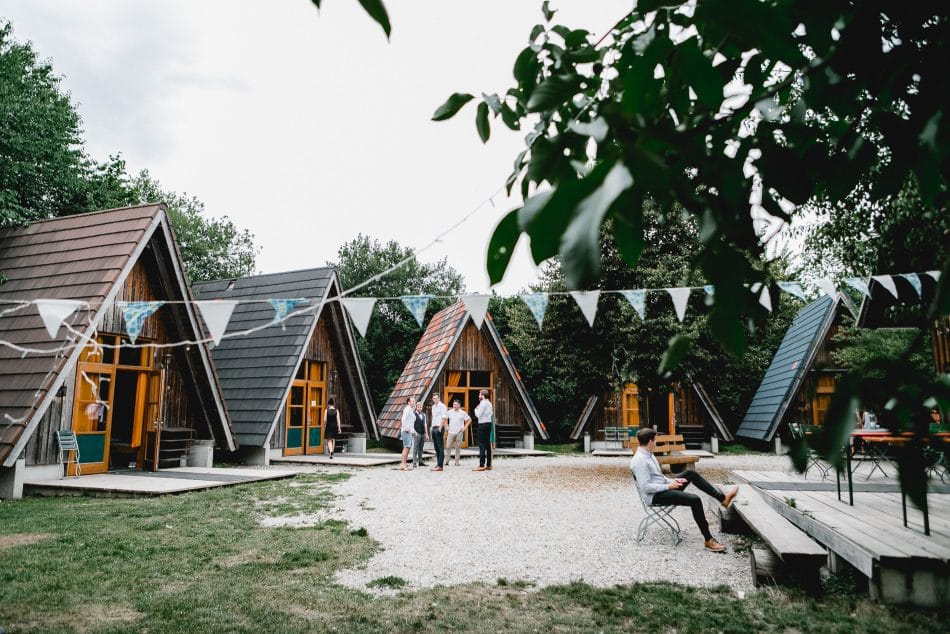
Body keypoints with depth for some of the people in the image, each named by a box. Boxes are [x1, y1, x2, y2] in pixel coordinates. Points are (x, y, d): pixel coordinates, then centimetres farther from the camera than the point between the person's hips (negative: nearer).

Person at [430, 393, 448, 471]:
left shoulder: (442, 406, -7)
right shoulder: (433, 407, 19)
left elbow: (444, 418, -13)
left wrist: (440, 427, -17)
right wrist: (432, 427, 13)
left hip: (439, 428, -9)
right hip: (433, 427, 9)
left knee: (440, 447, -9)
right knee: (436, 447, 11)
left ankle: (440, 466, -10)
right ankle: (438, 464, 16)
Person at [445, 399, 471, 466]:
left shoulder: (463, 413, 1)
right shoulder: (450, 412, 6)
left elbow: (469, 420, 6)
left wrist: (465, 427, -2)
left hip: (459, 432, -1)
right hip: (451, 432, 1)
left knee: (458, 447, 2)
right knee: (448, 446, -5)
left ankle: (457, 461, 9)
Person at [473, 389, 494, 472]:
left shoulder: (483, 403, -12)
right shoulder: (489, 403, 15)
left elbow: (478, 415, -14)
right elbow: (492, 414, 21)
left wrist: (476, 409, 2)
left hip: (483, 424, -9)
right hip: (488, 424, 9)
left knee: (482, 445, -9)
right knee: (488, 445, 10)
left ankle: (481, 465, -12)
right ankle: (488, 465, 13)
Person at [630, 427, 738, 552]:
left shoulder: (648, 454, 11)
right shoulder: (640, 460, -21)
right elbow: (645, 487, -26)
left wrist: (672, 481, 6)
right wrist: (668, 486, -18)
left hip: (663, 489, 10)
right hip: (655, 496, -10)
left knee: (691, 474, 9)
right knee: (695, 500, -22)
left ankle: (722, 498, 10)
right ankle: (708, 540, -16)